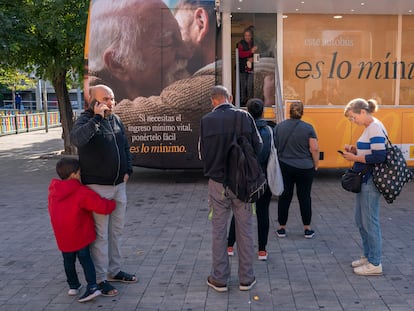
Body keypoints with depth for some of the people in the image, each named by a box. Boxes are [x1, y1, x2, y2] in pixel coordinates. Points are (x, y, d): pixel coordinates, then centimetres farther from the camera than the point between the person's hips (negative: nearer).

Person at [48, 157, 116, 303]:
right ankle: (92, 286, 2)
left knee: (68, 261, 20)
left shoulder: (53, 191, 3)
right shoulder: (82, 192, -16)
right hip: (80, 235, -4)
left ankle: (73, 286, 28)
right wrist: (112, 203, 0)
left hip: (62, 237, 4)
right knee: (85, 259, 9)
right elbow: (102, 206, -21)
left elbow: (52, 211, 14)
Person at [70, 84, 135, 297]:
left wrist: (127, 170, 8)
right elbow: (76, 139, -36)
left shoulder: (116, 120, 8)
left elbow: (125, 146, 19)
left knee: (116, 231, 16)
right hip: (97, 187, -7)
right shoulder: (86, 120, -13)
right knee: (100, 234, 0)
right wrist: (96, 118, -31)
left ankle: (114, 271, 31)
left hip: (119, 185, 7)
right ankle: (100, 279, 11)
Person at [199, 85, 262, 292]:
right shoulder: (244, 116, -8)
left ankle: (219, 279, 19)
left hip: (217, 182, 0)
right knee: (245, 230, 11)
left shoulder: (206, 120, -8)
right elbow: (258, 147, -2)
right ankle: (246, 279, 20)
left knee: (219, 231, 11)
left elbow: (203, 153, 0)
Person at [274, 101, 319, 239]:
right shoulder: (308, 128, -7)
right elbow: (314, 149, -9)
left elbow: (275, 147, 6)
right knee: (305, 197, 7)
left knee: (284, 197, 9)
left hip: (284, 168, 2)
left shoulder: (279, 126, 0)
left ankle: (282, 228, 16)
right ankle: (307, 229, 15)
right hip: (305, 169, -1)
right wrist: (316, 165, 3)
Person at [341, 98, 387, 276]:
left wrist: (355, 158, -16)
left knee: (370, 222, 0)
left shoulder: (375, 128, -17)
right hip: (364, 181, 10)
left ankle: (375, 264, 12)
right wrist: (354, 150, 5)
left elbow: (379, 156, -24)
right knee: (360, 221, 18)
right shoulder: (369, 128, 13)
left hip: (371, 182, -10)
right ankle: (368, 256, 32)